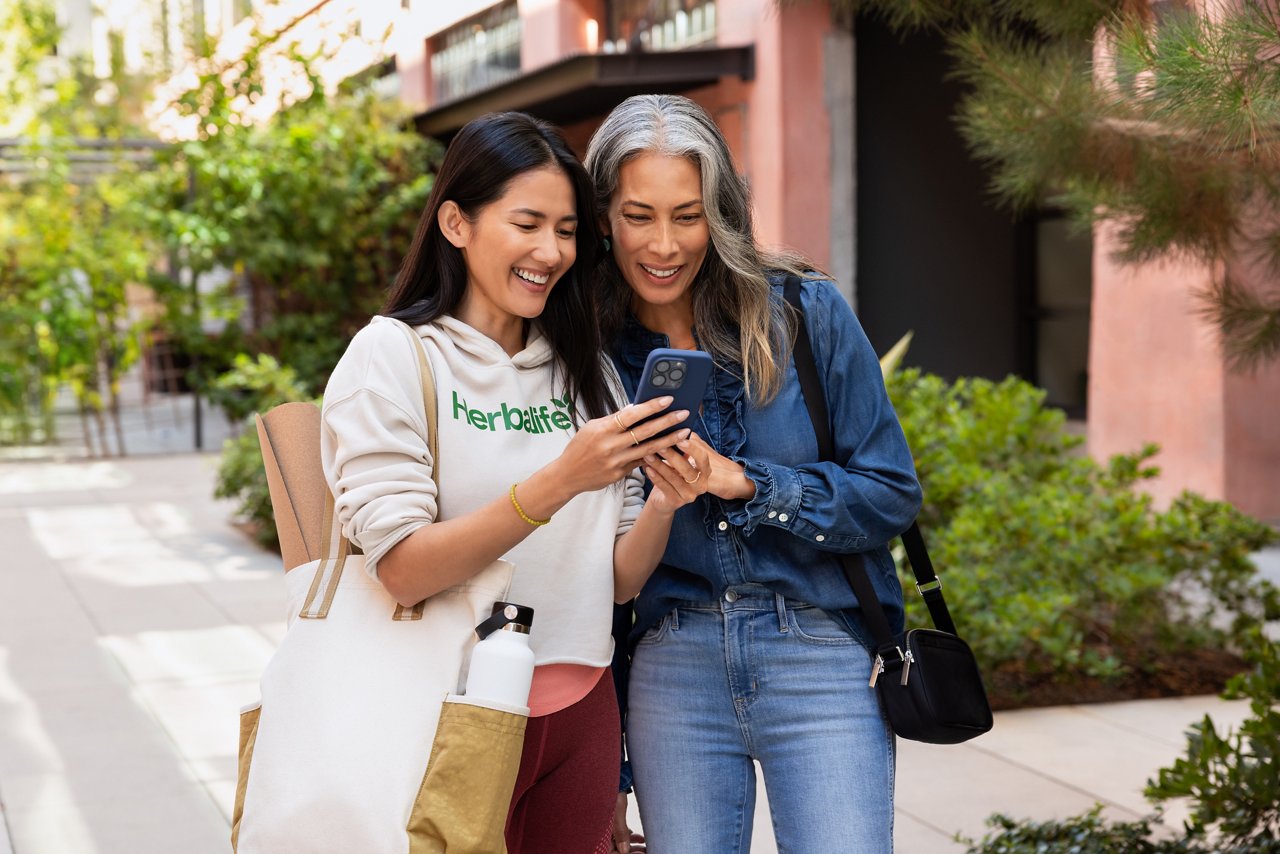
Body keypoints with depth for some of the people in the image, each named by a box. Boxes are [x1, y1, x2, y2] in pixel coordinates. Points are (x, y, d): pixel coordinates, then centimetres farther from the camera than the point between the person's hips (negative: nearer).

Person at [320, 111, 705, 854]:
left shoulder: (585, 368, 9)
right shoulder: (395, 355, -8)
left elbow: (618, 579, 6)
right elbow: (401, 570, -18)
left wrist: (662, 507, -14)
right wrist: (558, 482, -27)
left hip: (580, 714, 5)